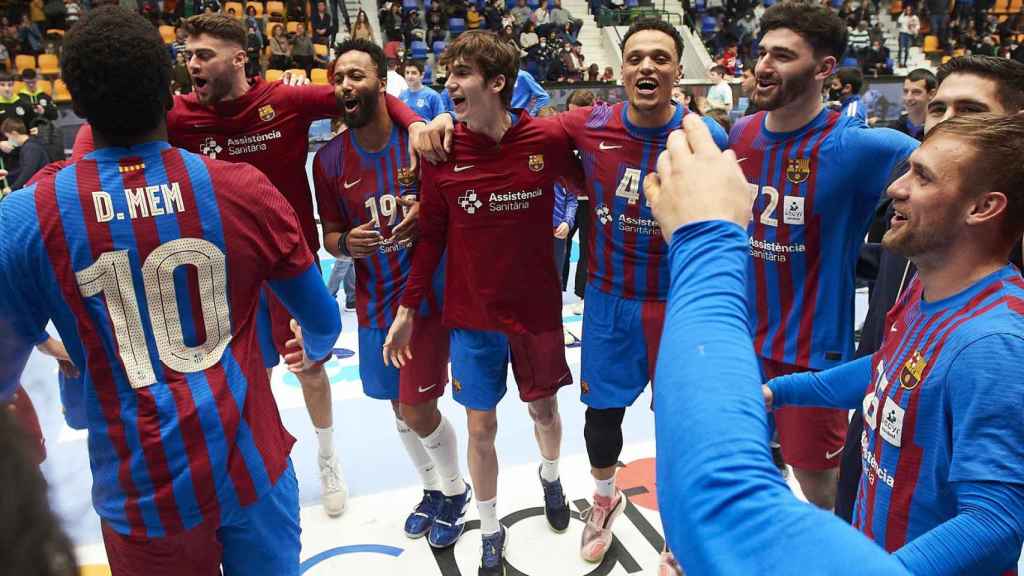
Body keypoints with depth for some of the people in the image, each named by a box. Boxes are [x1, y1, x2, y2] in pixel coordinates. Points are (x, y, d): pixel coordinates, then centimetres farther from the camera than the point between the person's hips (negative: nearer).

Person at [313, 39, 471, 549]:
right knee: (399, 406, 16)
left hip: (426, 295, -4)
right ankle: (432, 489, 40)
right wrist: (346, 243, -16)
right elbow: (330, 238, 6)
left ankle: (455, 491, 26)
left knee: (418, 411, -3)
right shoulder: (329, 159, -1)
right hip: (374, 301, 4)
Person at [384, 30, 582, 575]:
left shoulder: (547, 140, -12)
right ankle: (491, 530, 33)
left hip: (538, 308, 0)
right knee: (480, 426, 10)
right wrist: (407, 309, -2)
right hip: (471, 316, 0)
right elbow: (431, 235, -2)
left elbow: (587, 188, 7)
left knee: (543, 408, 19)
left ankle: (550, 475, 53)